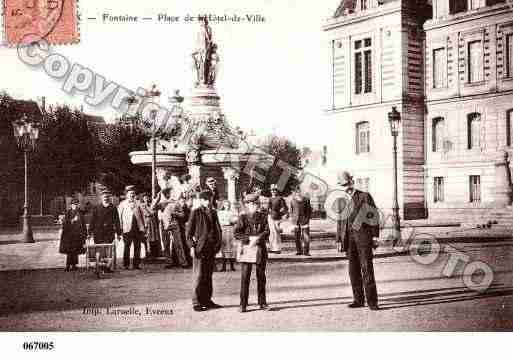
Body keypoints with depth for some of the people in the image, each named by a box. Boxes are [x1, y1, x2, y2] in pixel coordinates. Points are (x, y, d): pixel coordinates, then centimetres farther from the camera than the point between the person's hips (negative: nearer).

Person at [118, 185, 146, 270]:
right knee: (127, 246, -6)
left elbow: (142, 215, 18)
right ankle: (126, 265, 0)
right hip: (127, 229, -3)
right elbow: (119, 217, 3)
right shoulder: (122, 204, 6)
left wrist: (142, 227, 11)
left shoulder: (137, 204, 15)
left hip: (138, 229, 3)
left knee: (137, 247, 3)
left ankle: (136, 264, 9)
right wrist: (121, 228, -4)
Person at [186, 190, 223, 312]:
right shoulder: (195, 212, -2)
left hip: (211, 248, 6)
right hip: (199, 248, -6)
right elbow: (189, 231, -4)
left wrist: (217, 245, 12)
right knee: (199, 276, -4)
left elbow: (218, 230, 20)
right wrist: (192, 246, -11)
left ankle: (207, 300, 18)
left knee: (208, 276, 11)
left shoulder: (213, 213, 14)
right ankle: (197, 302, 2)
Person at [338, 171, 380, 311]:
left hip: (363, 234, -5)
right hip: (350, 236, 5)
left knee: (366, 268, -9)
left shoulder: (365, 196, 2)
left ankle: (372, 301, -7)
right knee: (353, 269, 6)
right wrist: (342, 240, 13)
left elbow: (374, 216, -1)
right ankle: (358, 300, 13)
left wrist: (374, 236, -7)